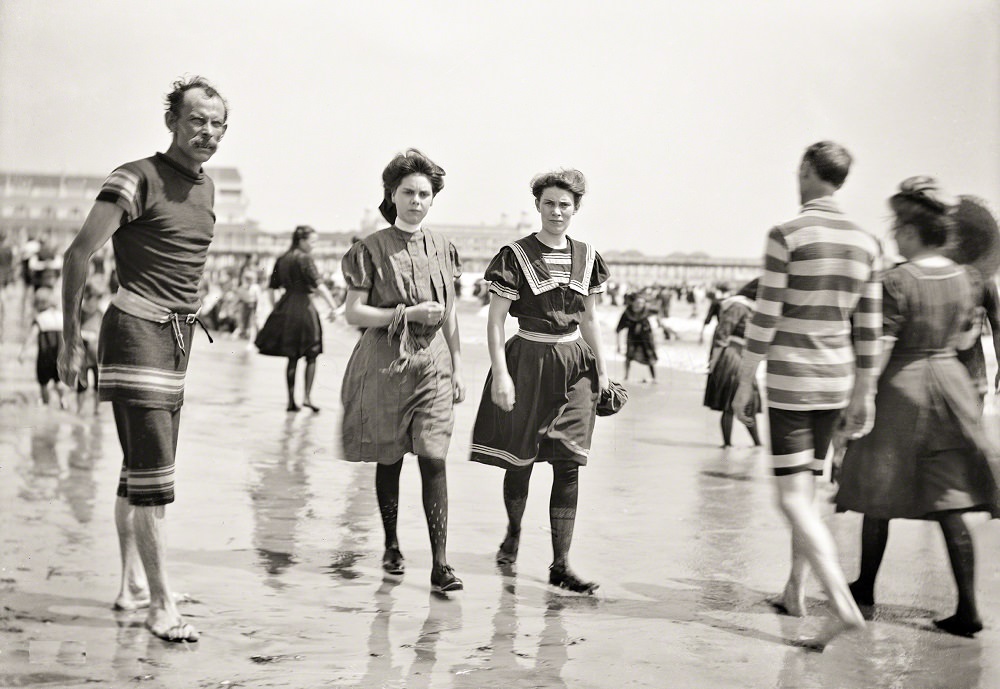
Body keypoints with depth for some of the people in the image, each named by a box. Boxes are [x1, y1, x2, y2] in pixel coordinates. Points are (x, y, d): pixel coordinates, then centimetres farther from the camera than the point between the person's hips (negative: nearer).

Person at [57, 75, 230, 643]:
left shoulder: (207, 188, 14)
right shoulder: (137, 180, -10)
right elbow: (79, 254, -12)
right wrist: (72, 340, -11)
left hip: (179, 337, 8)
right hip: (137, 327, -8)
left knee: (142, 469, 15)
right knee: (153, 474, -10)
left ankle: (132, 586, 24)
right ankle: (161, 605, -7)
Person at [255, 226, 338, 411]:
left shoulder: (281, 260, 11)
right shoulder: (305, 259, -9)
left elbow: (272, 288, 14)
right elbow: (319, 285, -17)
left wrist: (276, 308, 22)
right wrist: (333, 306, -18)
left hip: (285, 309, 6)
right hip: (304, 307, -6)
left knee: (292, 357, 10)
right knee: (311, 356, 4)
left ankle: (291, 401, 10)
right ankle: (307, 396, -5)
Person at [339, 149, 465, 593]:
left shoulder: (442, 249, 10)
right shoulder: (371, 249, -2)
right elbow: (354, 313, -5)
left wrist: (457, 367, 13)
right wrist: (408, 313, -14)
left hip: (432, 364, 2)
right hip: (384, 362, -2)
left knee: (434, 459, -9)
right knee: (389, 460, 8)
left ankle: (440, 564, -10)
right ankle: (392, 548, 27)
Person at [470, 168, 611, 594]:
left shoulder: (586, 258, 7)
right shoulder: (515, 256, -6)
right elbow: (495, 321, -7)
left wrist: (602, 370, 14)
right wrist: (500, 374, -14)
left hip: (575, 366, 3)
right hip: (528, 361, -3)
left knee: (568, 464, -4)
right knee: (521, 459, 7)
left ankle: (561, 564, -2)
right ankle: (513, 532, 35)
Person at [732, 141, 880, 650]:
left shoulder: (786, 236, -12)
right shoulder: (865, 244, 5)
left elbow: (765, 318, -12)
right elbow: (868, 330, 7)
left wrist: (744, 384, -4)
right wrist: (863, 395, 15)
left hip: (789, 380, -6)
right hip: (836, 381, 6)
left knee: (793, 499, -6)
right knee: (804, 487, 20)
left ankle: (844, 606, -18)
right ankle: (795, 591, 29)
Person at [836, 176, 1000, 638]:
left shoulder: (898, 282, -16)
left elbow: (880, 350, -17)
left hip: (902, 387, -5)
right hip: (950, 381, 5)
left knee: (879, 497, 12)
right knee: (950, 506, 5)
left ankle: (866, 587, 27)